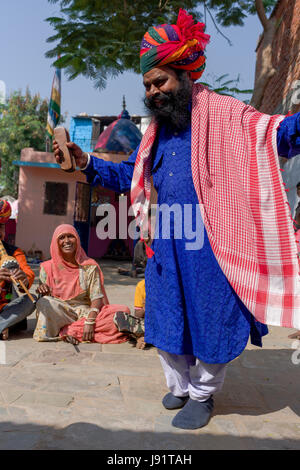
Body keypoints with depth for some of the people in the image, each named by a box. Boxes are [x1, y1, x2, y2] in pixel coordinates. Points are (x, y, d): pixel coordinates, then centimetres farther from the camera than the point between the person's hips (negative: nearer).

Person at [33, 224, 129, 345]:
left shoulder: (90, 266, 1)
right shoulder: (48, 268, 4)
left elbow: (96, 298, -5)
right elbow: (44, 297, 5)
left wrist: (90, 322, -20)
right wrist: (42, 291, -20)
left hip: (85, 311, 2)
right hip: (59, 314, -2)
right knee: (44, 303, -34)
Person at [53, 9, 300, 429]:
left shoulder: (223, 114, -6)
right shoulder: (156, 131, 15)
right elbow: (126, 176, 20)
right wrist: (85, 161, 6)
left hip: (210, 249, -6)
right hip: (166, 249, 7)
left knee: (212, 323, 8)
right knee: (167, 321, 17)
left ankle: (203, 394, 33)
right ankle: (180, 387, 41)